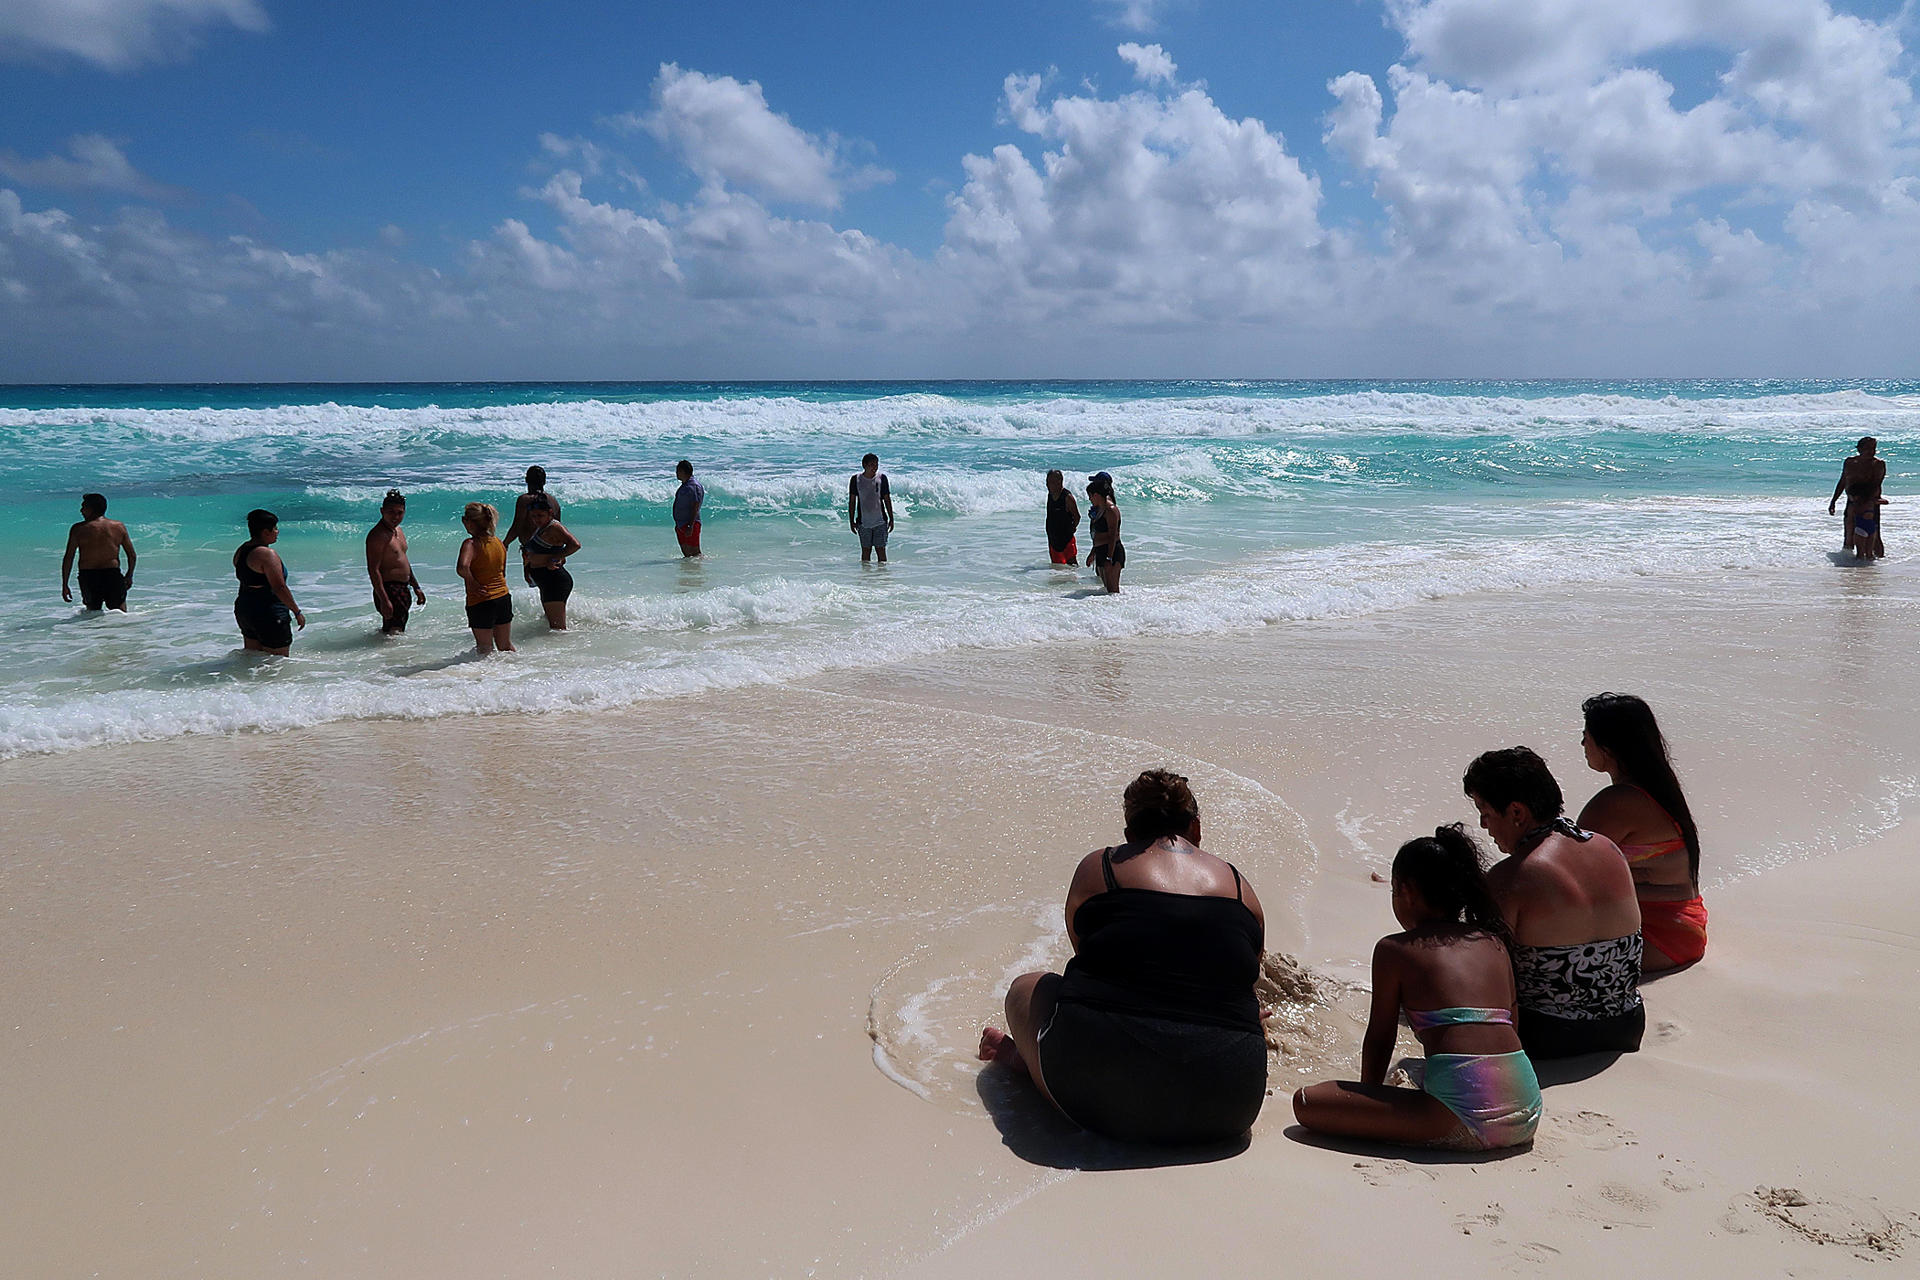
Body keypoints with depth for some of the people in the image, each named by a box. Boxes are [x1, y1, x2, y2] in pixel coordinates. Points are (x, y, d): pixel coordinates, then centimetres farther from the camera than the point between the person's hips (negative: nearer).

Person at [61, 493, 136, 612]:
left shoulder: (78, 529, 0)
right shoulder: (119, 526, 5)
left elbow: (68, 558, -3)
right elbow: (132, 556, 9)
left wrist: (64, 584, 3)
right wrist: (129, 576, 23)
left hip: (88, 576, -1)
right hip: (113, 574, 1)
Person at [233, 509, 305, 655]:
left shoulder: (241, 551, 9)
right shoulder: (267, 554, -19)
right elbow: (279, 588, -22)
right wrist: (297, 612, -15)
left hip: (244, 610, 9)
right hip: (268, 614, -9)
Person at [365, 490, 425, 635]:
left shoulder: (398, 530, 14)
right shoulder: (377, 535, -17)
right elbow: (373, 570, -22)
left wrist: (416, 588, 24)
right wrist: (384, 600, -28)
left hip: (403, 590, 10)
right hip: (389, 590, -10)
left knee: (400, 631, 16)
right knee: (393, 634, -13)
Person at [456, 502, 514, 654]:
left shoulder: (471, 543, -17)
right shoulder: (499, 543, 5)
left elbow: (462, 568, -35)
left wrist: (472, 582, -19)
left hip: (480, 602, -7)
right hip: (504, 597, 7)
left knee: (485, 648, 9)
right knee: (506, 646, 20)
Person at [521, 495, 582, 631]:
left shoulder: (555, 528, -14)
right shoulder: (540, 528, 16)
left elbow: (575, 544, -27)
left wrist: (555, 558, -23)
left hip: (554, 579, -11)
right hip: (545, 582, 11)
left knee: (557, 628, -14)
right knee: (551, 624, 20)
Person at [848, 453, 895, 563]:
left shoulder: (882, 478, 0)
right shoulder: (856, 480, -2)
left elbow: (887, 499, 6)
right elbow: (852, 501, 4)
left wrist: (891, 519, 6)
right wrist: (851, 521, 3)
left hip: (880, 521, 0)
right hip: (863, 522, 0)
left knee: (881, 549, -1)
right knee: (866, 550, 6)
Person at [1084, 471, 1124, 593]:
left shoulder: (1110, 509, -14)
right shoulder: (1099, 509, 16)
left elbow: (1113, 536, -19)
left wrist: (1109, 558, -23)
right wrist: (1093, 553, 28)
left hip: (1112, 551, -10)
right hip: (1100, 552, 10)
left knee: (1112, 590, -13)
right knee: (1106, 587, 10)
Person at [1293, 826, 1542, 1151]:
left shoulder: (1394, 949, 5)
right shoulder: (1494, 942, 18)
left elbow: (1379, 1039, 11)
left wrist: (1365, 1102, 28)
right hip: (1524, 1117, 6)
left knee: (1306, 1103, -5)